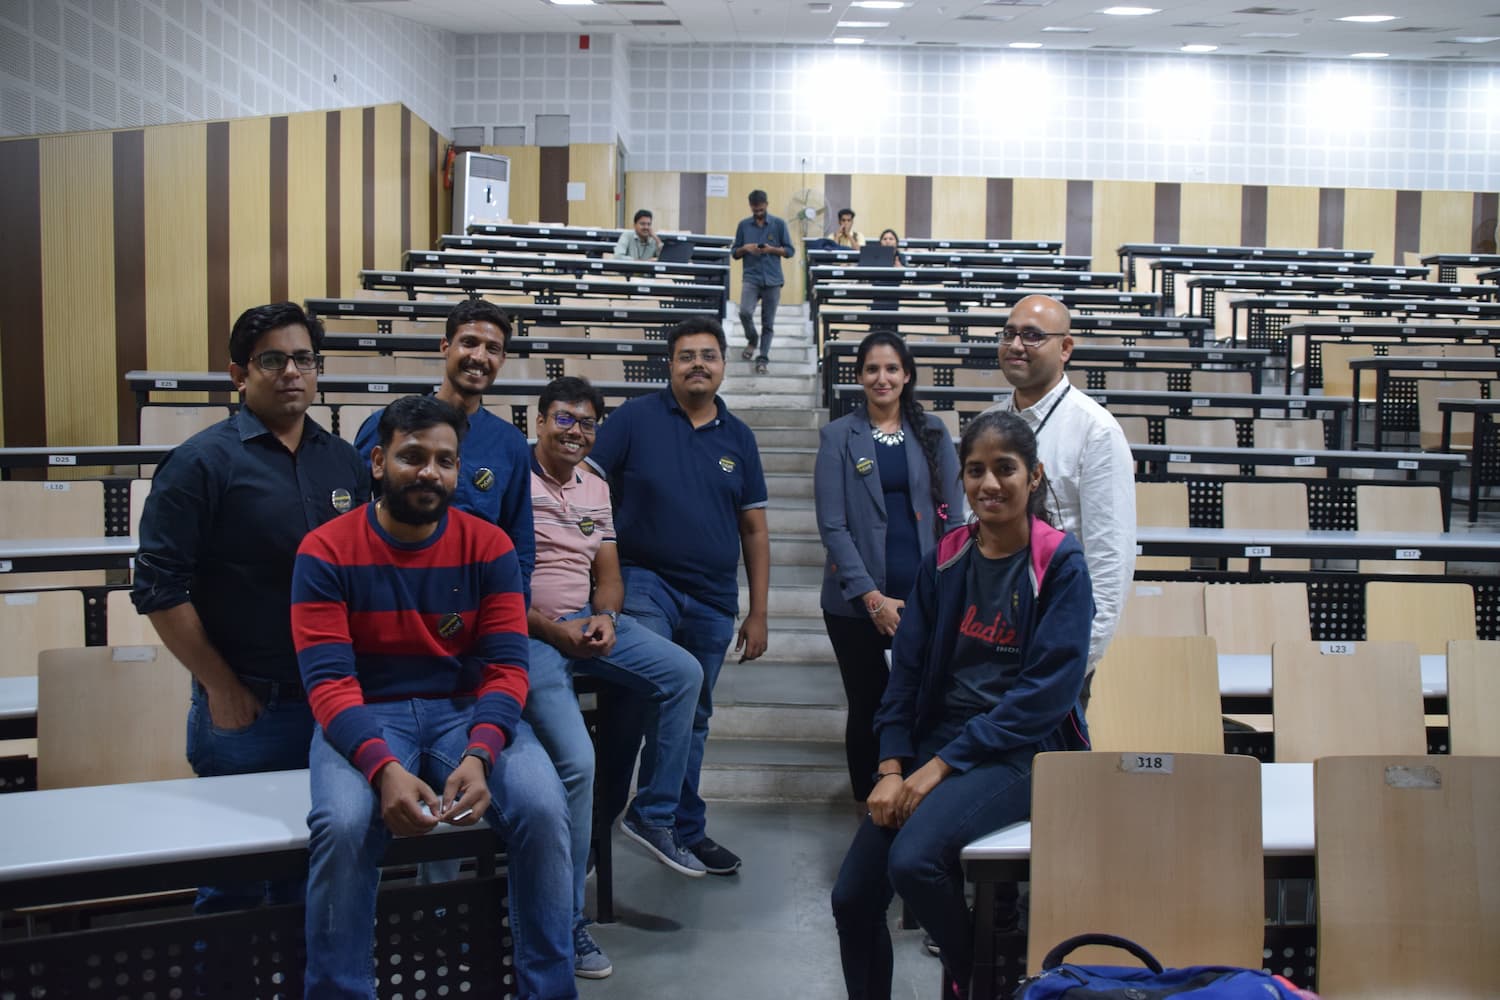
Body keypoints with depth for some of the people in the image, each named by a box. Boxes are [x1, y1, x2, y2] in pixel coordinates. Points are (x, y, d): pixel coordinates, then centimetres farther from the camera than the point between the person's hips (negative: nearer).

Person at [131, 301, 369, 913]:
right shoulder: (203, 462, -6)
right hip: (244, 708, -4)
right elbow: (160, 587, -9)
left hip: (335, 703, 5)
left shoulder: (343, 462, 9)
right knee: (235, 885, 6)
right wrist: (221, 686, -9)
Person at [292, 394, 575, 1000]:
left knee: (544, 809, -24)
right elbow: (328, 679, -13)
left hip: (468, 710, 2)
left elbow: (505, 668, -7)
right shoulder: (326, 553, -6)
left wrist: (478, 755, -27)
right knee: (343, 825, -32)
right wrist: (384, 768, -31)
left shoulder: (488, 547, -1)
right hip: (366, 717, -1)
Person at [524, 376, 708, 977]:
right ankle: (564, 923, -5)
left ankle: (653, 816, 10)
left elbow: (609, 573, 15)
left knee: (684, 674, -4)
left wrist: (605, 617, -8)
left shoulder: (596, 489, 14)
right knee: (577, 761, -21)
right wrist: (554, 632, -15)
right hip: (528, 632, -7)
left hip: (586, 622, 8)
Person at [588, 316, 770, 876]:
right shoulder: (635, 418, -2)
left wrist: (758, 613, 9)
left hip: (713, 599, 4)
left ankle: (686, 830, 29)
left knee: (692, 719, 14)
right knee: (642, 689, -27)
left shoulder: (738, 437, 8)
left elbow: (754, 528, 11)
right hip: (645, 580, -4)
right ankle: (599, 816, -11)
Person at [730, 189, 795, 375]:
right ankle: (752, 340, 9)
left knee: (768, 323, 1)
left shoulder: (779, 224, 4)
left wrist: (772, 249, -12)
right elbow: (734, 253, 13)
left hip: (772, 280, 0)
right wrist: (745, 249, -9)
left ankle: (763, 359, 9)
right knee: (745, 312, -20)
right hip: (751, 278, 0)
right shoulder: (743, 225, 8)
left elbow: (789, 251, 5)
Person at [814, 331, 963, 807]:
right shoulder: (838, 437, 3)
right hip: (857, 602, -1)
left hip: (926, 597, 1)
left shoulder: (933, 432, 9)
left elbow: (953, 514, 7)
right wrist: (873, 598, -10)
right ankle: (869, 809, 22)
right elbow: (832, 525, -3)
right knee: (868, 709, 7)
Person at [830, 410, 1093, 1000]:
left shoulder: (1061, 564, -7)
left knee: (913, 859, -28)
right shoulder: (944, 561, 7)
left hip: (1021, 751, -5)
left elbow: (1047, 690, -14)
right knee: (852, 897, -5)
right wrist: (891, 768, -7)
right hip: (935, 743, 5)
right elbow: (907, 668, 7)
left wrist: (944, 764, -17)